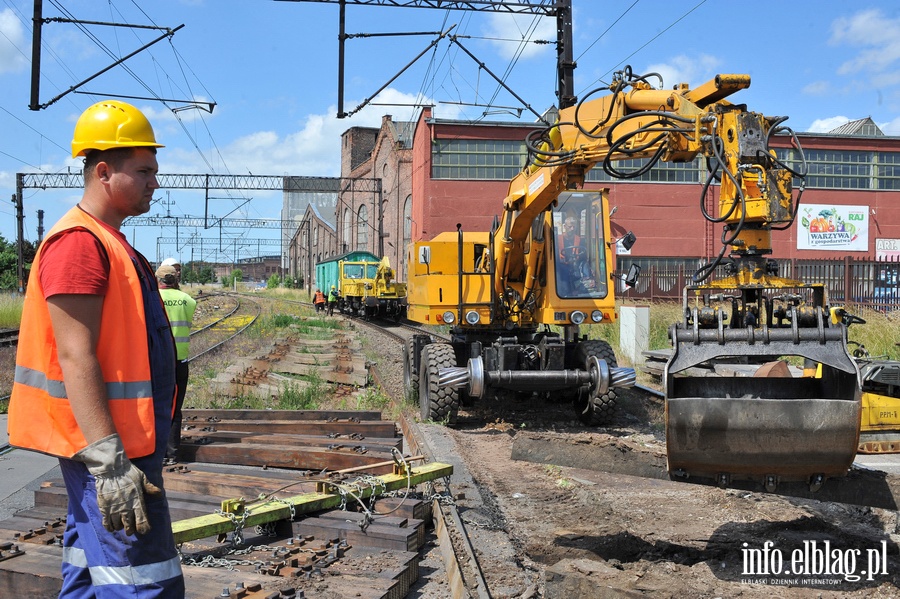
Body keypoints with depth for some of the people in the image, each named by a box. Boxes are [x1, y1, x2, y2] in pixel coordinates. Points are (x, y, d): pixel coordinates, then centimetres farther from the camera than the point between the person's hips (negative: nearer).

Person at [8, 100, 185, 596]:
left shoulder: (107, 241, 16)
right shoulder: (80, 242, -16)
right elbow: (75, 357, -23)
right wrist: (109, 460, -27)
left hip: (121, 441, 11)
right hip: (105, 445, -11)